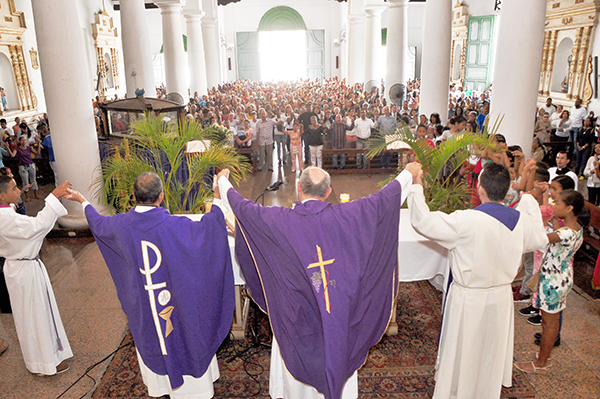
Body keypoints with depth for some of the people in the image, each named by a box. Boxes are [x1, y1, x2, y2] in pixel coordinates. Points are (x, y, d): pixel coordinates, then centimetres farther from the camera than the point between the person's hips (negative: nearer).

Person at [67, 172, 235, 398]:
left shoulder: (121, 224, -13)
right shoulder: (172, 225, -28)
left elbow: (98, 223, 9)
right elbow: (207, 227, -21)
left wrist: (83, 202, 27)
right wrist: (217, 199, -10)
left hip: (142, 302, 4)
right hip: (174, 300, -4)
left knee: (149, 339, 26)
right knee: (184, 338, 17)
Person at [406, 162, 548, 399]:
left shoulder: (465, 221, -28)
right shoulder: (522, 219, -11)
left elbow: (423, 221, -23)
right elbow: (539, 240, 11)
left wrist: (416, 186, -12)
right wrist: (528, 199, 18)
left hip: (469, 300, -5)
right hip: (501, 298, 5)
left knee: (460, 353, 15)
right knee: (491, 352, 26)